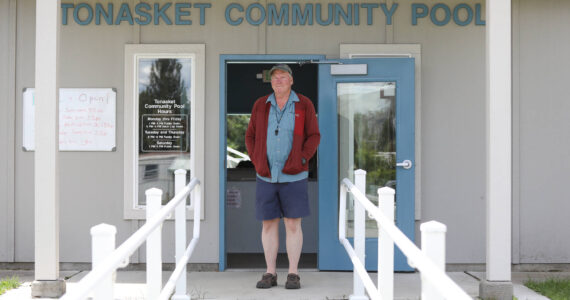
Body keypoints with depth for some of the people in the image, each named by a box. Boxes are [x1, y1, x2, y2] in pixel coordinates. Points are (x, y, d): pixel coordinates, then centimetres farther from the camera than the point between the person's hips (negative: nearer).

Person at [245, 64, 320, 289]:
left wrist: (300, 161, -14)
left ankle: (293, 274, 8)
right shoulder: (261, 105, 4)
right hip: (266, 177, 2)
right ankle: (270, 274, 13)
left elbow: (314, 136, -1)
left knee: (293, 224, -1)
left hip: (293, 176, -2)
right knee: (269, 224, 4)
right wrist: (257, 162, -5)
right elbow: (251, 137, 8)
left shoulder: (304, 105, -2)